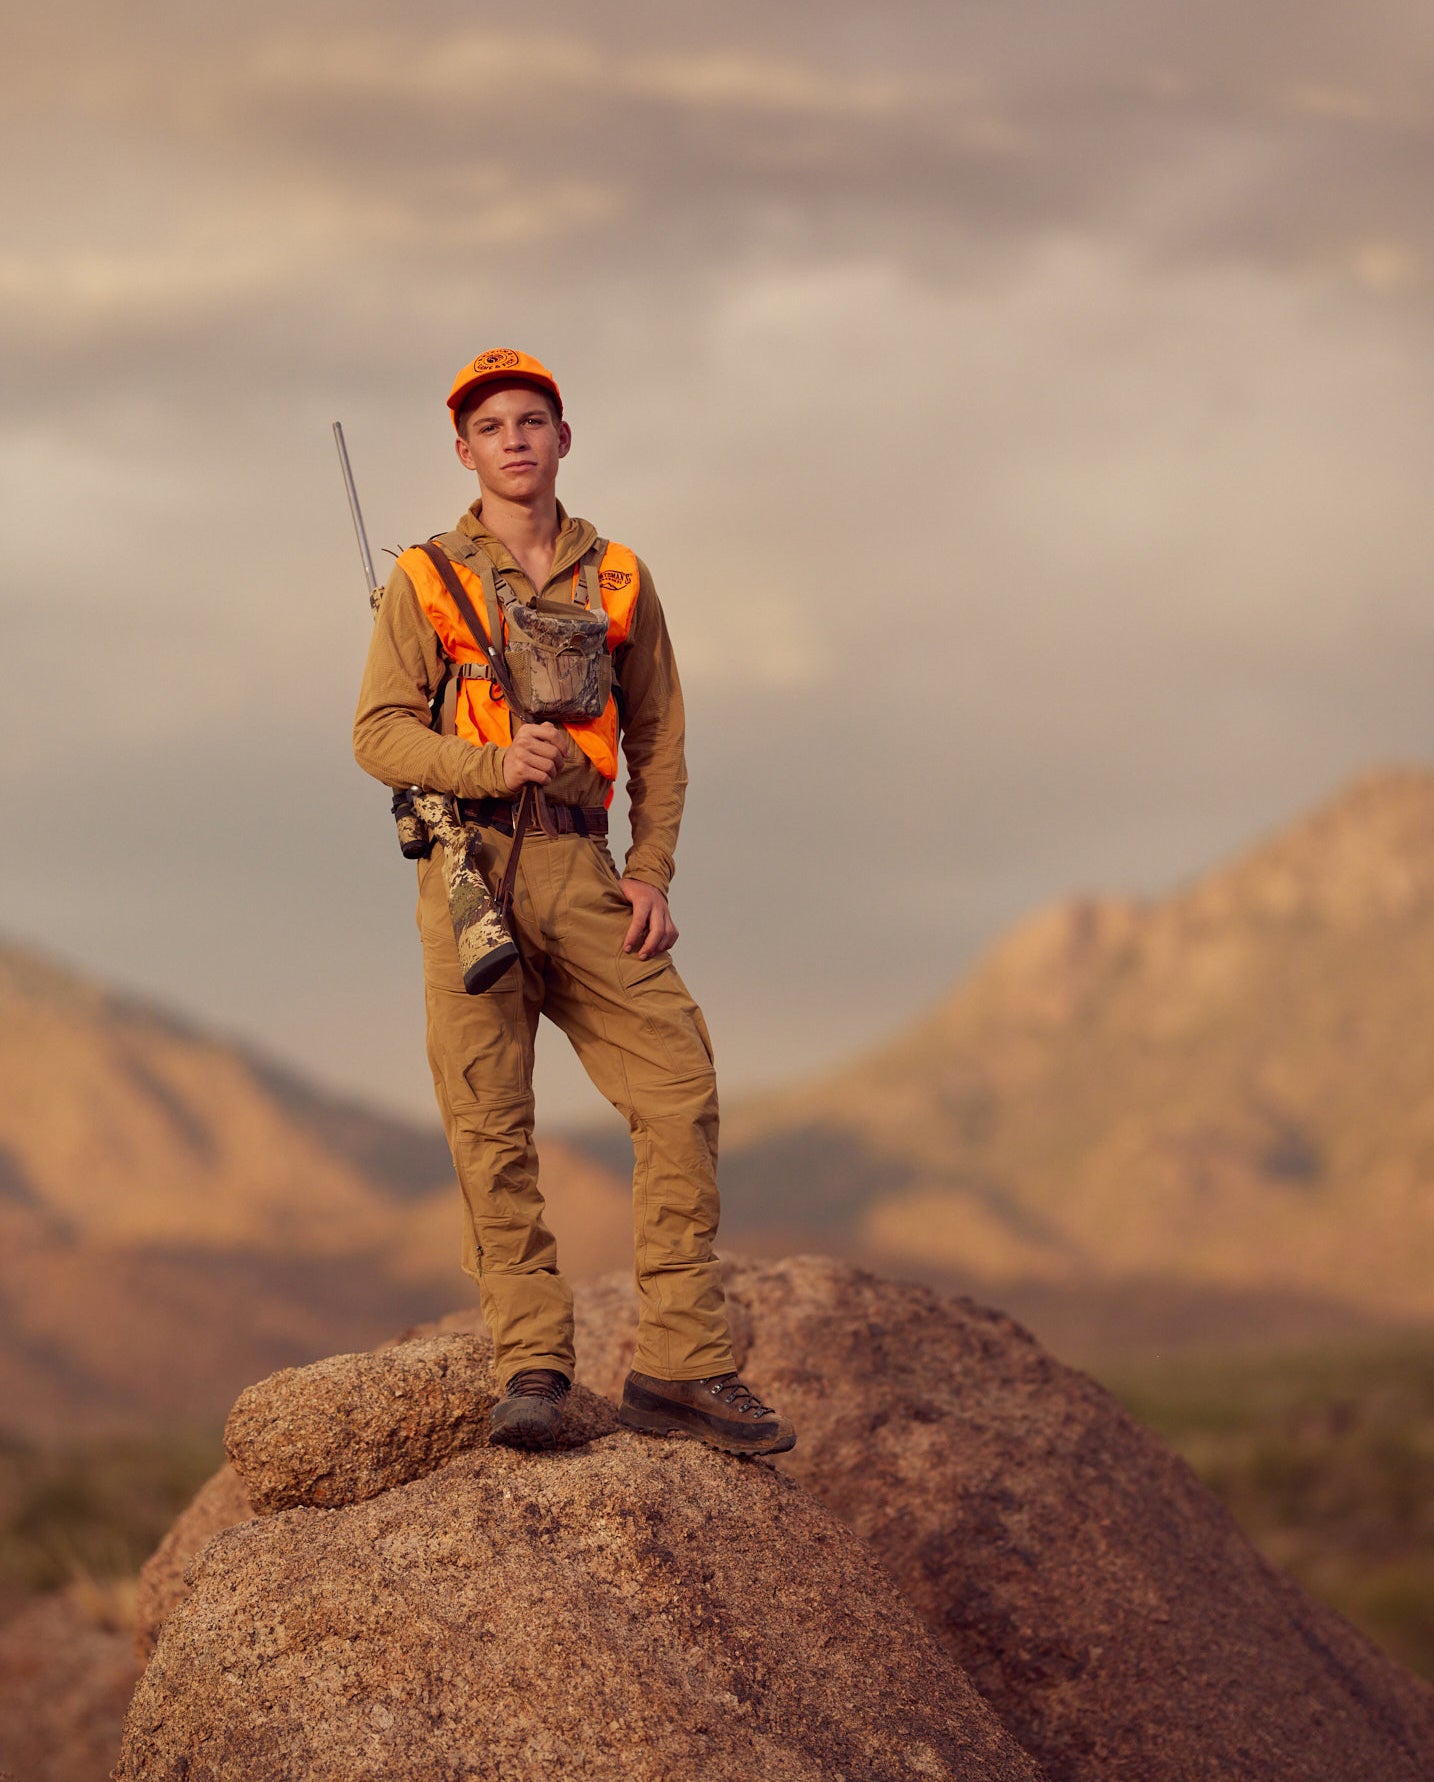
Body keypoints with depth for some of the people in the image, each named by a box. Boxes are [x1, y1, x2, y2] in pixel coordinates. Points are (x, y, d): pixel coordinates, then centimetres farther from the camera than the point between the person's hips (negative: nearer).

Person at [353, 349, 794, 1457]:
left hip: (581, 872, 2)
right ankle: (531, 1368, 1)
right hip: (468, 865, -2)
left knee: (681, 1093, -7)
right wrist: (493, 764, -17)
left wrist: (652, 871, 3)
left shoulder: (618, 579, 14)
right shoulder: (427, 582, 7)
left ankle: (683, 1368, -3)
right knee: (490, 1126, -5)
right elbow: (380, 733, 0)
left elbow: (659, 740, 16)